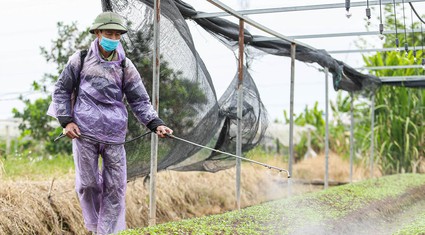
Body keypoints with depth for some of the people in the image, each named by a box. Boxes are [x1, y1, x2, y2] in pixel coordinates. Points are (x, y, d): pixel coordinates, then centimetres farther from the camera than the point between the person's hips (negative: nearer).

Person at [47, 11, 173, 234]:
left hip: (114, 132, 1)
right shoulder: (81, 59, 4)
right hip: (84, 130, -1)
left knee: (116, 186, -1)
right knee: (87, 182, 2)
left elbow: (140, 100, 7)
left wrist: (156, 124, -7)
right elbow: (61, 89, 10)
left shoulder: (125, 66, 7)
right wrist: (66, 121, -1)